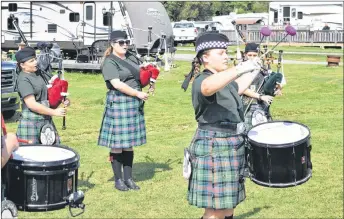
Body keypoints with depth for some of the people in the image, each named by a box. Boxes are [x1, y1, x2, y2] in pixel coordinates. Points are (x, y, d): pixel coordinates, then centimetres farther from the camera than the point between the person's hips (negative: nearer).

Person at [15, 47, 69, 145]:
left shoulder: (38, 74, 10)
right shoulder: (23, 80, -15)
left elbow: (47, 93, 23)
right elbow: (32, 105, -21)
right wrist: (54, 112, -17)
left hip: (46, 120, 8)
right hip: (31, 121, -8)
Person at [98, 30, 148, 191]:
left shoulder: (131, 58, 15)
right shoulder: (110, 63, -9)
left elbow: (140, 75, 26)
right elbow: (117, 84, -19)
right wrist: (137, 93, -19)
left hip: (135, 105, 7)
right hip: (118, 104, -7)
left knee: (130, 143, 11)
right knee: (118, 144, -1)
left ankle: (128, 178, 18)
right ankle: (118, 180, 9)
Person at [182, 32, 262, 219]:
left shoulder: (223, 80, 14)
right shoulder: (202, 81, -17)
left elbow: (237, 88, 37)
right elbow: (208, 87, -43)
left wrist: (254, 71, 43)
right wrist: (239, 69, -50)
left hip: (230, 145, 10)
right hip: (214, 148, -10)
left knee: (228, 202, 17)